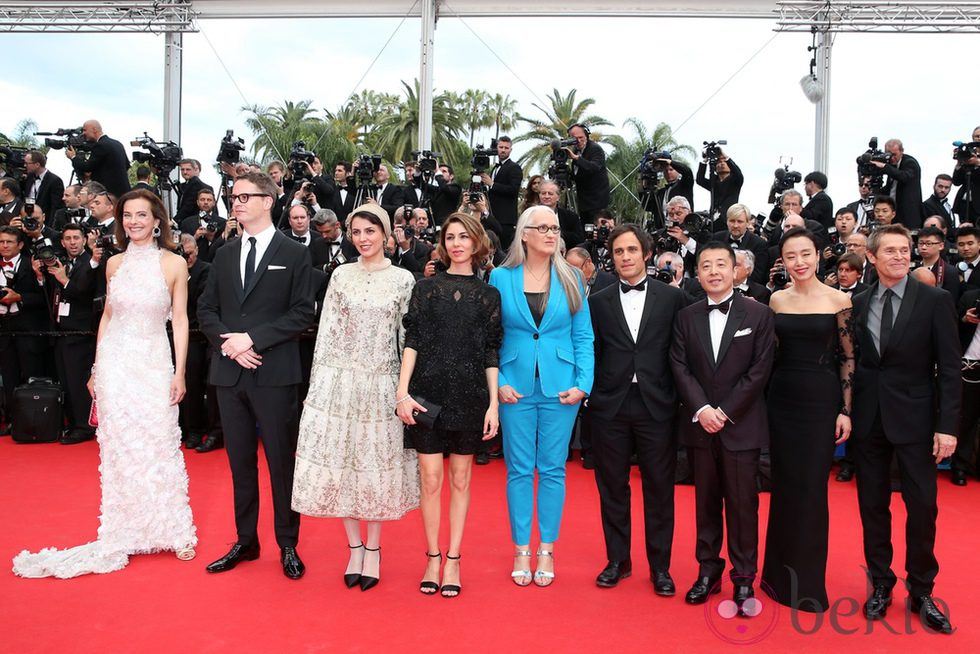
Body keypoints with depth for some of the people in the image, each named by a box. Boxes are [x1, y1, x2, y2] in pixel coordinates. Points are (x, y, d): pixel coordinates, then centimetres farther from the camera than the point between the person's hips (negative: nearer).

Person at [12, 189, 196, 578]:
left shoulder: (174, 264, -2)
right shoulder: (114, 264, 7)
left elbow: (180, 320, -2)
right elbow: (107, 316, 12)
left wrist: (179, 373, -7)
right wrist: (96, 368, 9)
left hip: (154, 364, -3)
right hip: (115, 362, 3)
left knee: (159, 447, 1)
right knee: (118, 449, 7)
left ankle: (175, 531, 16)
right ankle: (123, 534, 20)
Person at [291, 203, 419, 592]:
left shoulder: (403, 279, 0)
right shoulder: (341, 275, 5)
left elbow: (408, 337, 1)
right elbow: (326, 332, 4)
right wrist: (318, 384, 1)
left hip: (381, 385, -1)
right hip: (340, 382, 2)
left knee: (378, 465, 5)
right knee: (339, 463, 4)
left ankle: (373, 550, 20)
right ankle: (354, 546, 20)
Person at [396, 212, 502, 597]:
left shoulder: (488, 295, 6)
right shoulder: (426, 288, 5)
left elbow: (492, 354, 5)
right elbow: (412, 342, 1)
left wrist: (493, 403, -1)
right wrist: (402, 392, -8)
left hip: (469, 396, 1)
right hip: (428, 392, 0)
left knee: (461, 478, 8)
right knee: (430, 478, 3)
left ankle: (453, 559, 18)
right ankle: (432, 558, 17)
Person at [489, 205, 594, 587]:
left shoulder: (570, 278, 3)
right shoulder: (501, 277, 1)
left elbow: (583, 336, 3)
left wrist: (583, 384, -6)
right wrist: (498, 382, -7)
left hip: (559, 388, 1)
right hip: (516, 388, 0)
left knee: (553, 469, 7)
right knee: (519, 469, 7)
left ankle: (546, 550, 20)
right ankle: (521, 549, 19)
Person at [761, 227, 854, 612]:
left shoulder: (838, 300, -4)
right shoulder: (776, 299, 6)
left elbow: (848, 358, -3)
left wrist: (846, 410, -5)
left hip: (821, 400, -3)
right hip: (781, 398, 3)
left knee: (811, 488, 2)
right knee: (783, 485, 10)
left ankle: (808, 580, 18)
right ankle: (781, 573, 25)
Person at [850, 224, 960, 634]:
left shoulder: (935, 301, -4)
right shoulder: (859, 303, 5)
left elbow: (949, 368, -6)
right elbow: (853, 360, 5)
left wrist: (947, 425, -11)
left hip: (914, 416, -2)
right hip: (867, 417, 3)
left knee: (922, 505, 3)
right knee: (872, 504, 10)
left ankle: (921, 591, 22)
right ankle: (881, 583, 26)